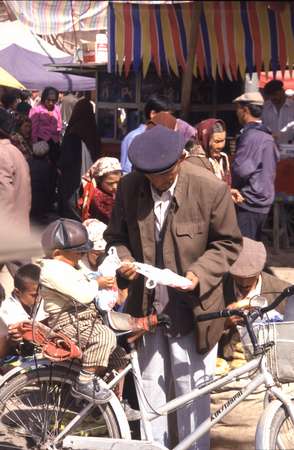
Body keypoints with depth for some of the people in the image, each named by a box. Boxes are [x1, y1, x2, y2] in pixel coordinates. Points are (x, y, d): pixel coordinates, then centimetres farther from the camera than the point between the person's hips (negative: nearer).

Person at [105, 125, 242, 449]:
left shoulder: (211, 189, -14)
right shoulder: (128, 187, -4)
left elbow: (227, 244, -4)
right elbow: (116, 237, 9)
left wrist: (199, 273, -19)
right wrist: (124, 262, -13)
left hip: (192, 309, -3)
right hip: (145, 307, 3)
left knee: (192, 392, 7)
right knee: (149, 388, 13)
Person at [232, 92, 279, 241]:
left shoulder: (250, 135, -16)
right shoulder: (267, 136, 13)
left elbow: (241, 169, -23)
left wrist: (231, 185, -3)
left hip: (249, 202, -9)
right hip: (264, 202, 9)